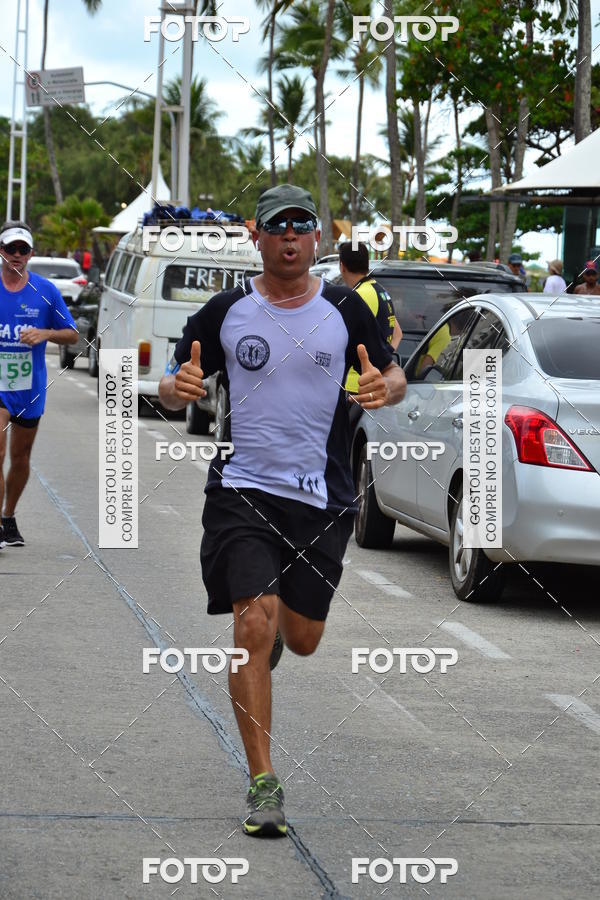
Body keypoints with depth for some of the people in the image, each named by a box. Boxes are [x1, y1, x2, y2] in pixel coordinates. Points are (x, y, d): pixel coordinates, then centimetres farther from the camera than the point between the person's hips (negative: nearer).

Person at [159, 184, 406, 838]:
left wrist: (384, 387, -13)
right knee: (255, 624, -17)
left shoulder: (344, 310, 3)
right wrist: (178, 387, -17)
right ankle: (262, 783, -12)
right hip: (242, 490, -2)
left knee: (301, 639, 10)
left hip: (321, 497, 2)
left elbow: (394, 377, 12)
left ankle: (277, 625, 51)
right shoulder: (225, 311, 1)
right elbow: (173, 390, 7)